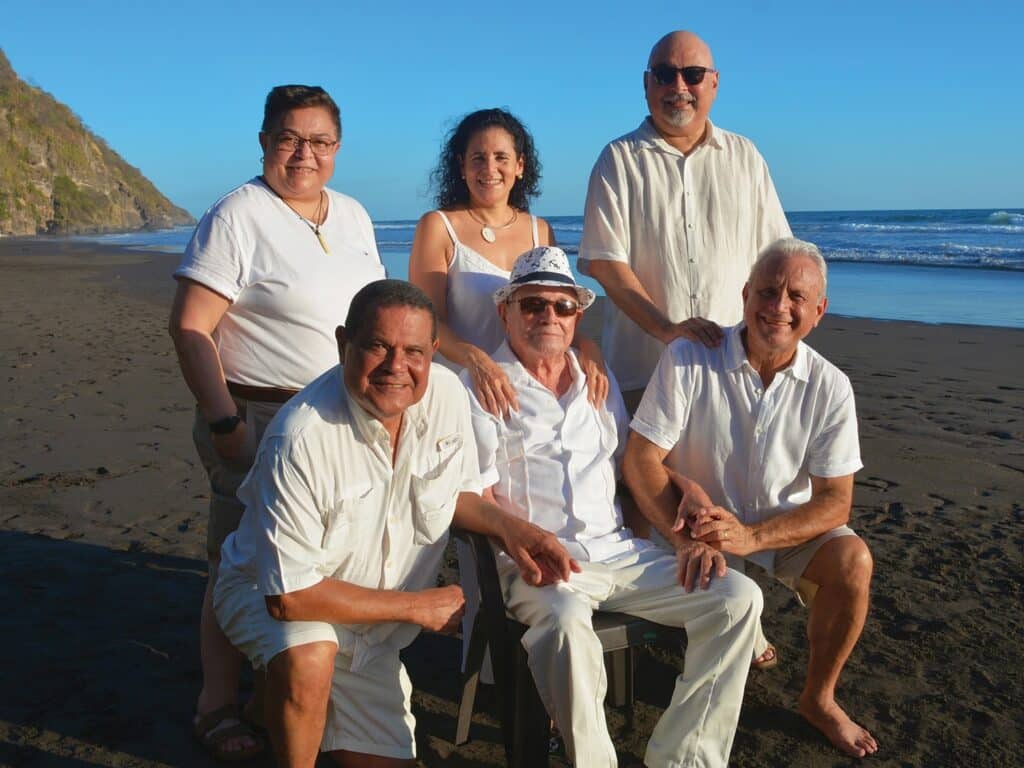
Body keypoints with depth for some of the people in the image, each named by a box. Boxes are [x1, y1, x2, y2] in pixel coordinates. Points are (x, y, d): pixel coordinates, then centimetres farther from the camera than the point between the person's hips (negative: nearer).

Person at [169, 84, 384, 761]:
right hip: (260, 419, -6)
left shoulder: (353, 215, 12)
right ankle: (218, 707, 20)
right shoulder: (237, 216, -9)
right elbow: (190, 326, -13)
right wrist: (224, 420, -19)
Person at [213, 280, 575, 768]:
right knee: (309, 660, -38)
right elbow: (290, 594, -29)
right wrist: (416, 605, -22)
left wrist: (508, 527, -16)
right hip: (271, 596, -5)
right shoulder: (301, 440, -32)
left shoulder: (447, 395, -14)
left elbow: (456, 492, 6)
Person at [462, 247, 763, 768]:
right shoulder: (483, 389, 3)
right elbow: (476, 496, -4)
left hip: (621, 551, 6)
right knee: (566, 624, -37)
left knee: (738, 596, -11)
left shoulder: (599, 382, 19)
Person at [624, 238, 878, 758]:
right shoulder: (688, 359, -17)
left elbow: (834, 501, -12)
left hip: (788, 522, 2)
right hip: (699, 519, -2)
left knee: (852, 560, -23)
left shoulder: (830, 387, -10)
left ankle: (818, 699, 1)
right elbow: (641, 459, -17)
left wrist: (751, 537, -29)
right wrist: (688, 537, -31)